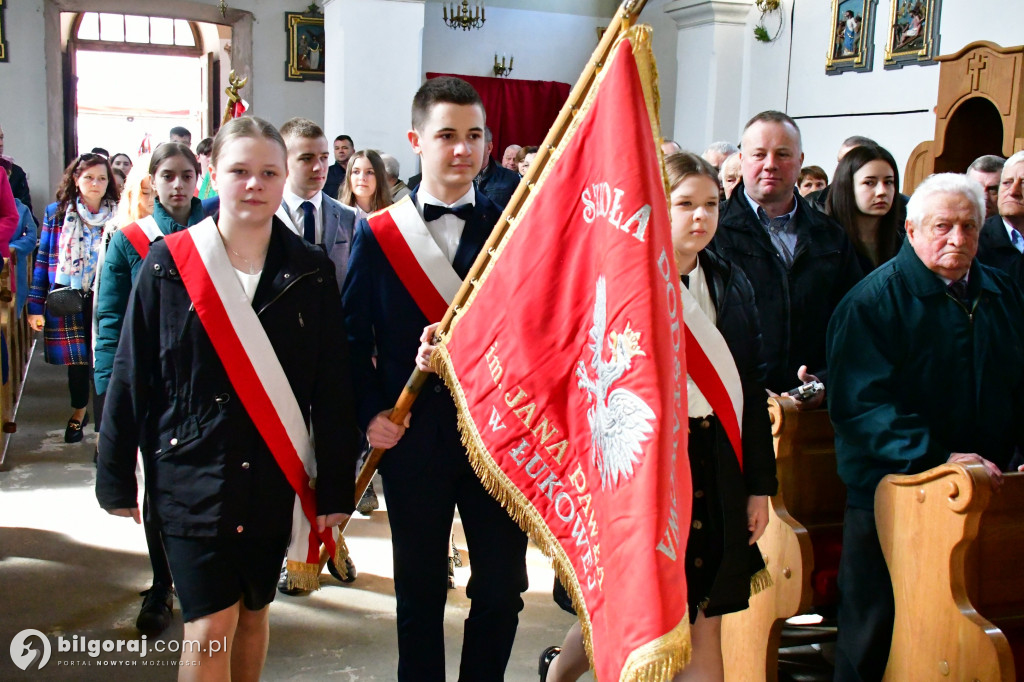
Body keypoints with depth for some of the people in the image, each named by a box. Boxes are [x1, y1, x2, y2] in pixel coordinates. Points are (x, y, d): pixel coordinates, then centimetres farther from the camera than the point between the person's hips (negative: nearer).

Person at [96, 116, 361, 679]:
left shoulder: (311, 272, -2)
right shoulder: (168, 263, -4)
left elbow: (332, 388, 0)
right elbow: (132, 376, -1)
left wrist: (336, 486, 0)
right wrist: (116, 478, 1)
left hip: (274, 477, 2)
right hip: (190, 473, -2)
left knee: (254, 610, 15)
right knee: (210, 625, -3)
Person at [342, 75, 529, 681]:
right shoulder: (378, 233, 1)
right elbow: (354, 335, 3)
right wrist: (371, 413, -8)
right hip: (413, 436, 0)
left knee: (503, 586, 8)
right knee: (421, 587, 14)